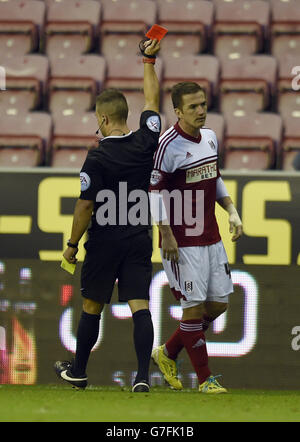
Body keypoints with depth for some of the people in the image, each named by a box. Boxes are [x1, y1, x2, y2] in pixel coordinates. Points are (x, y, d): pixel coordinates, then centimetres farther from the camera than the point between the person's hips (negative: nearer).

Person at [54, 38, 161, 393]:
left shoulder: (97, 158, -15)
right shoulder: (145, 142, -3)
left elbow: (85, 206, -14)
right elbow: (152, 99, 13)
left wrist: (72, 244, -2)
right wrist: (149, 60, 23)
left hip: (105, 241, -4)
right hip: (139, 240, 4)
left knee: (92, 306, 11)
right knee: (139, 305, -2)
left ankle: (78, 371, 25)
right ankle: (143, 375, -14)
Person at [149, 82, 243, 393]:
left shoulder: (209, 137, 9)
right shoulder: (168, 145, -15)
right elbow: (156, 191, -14)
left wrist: (232, 212, 10)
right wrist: (166, 235, -18)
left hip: (211, 236, 8)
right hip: (182, 240, -8)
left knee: (219, 303, 10)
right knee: (194, 306, -5)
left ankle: (167, 354, 27)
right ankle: (205, 379, 4)